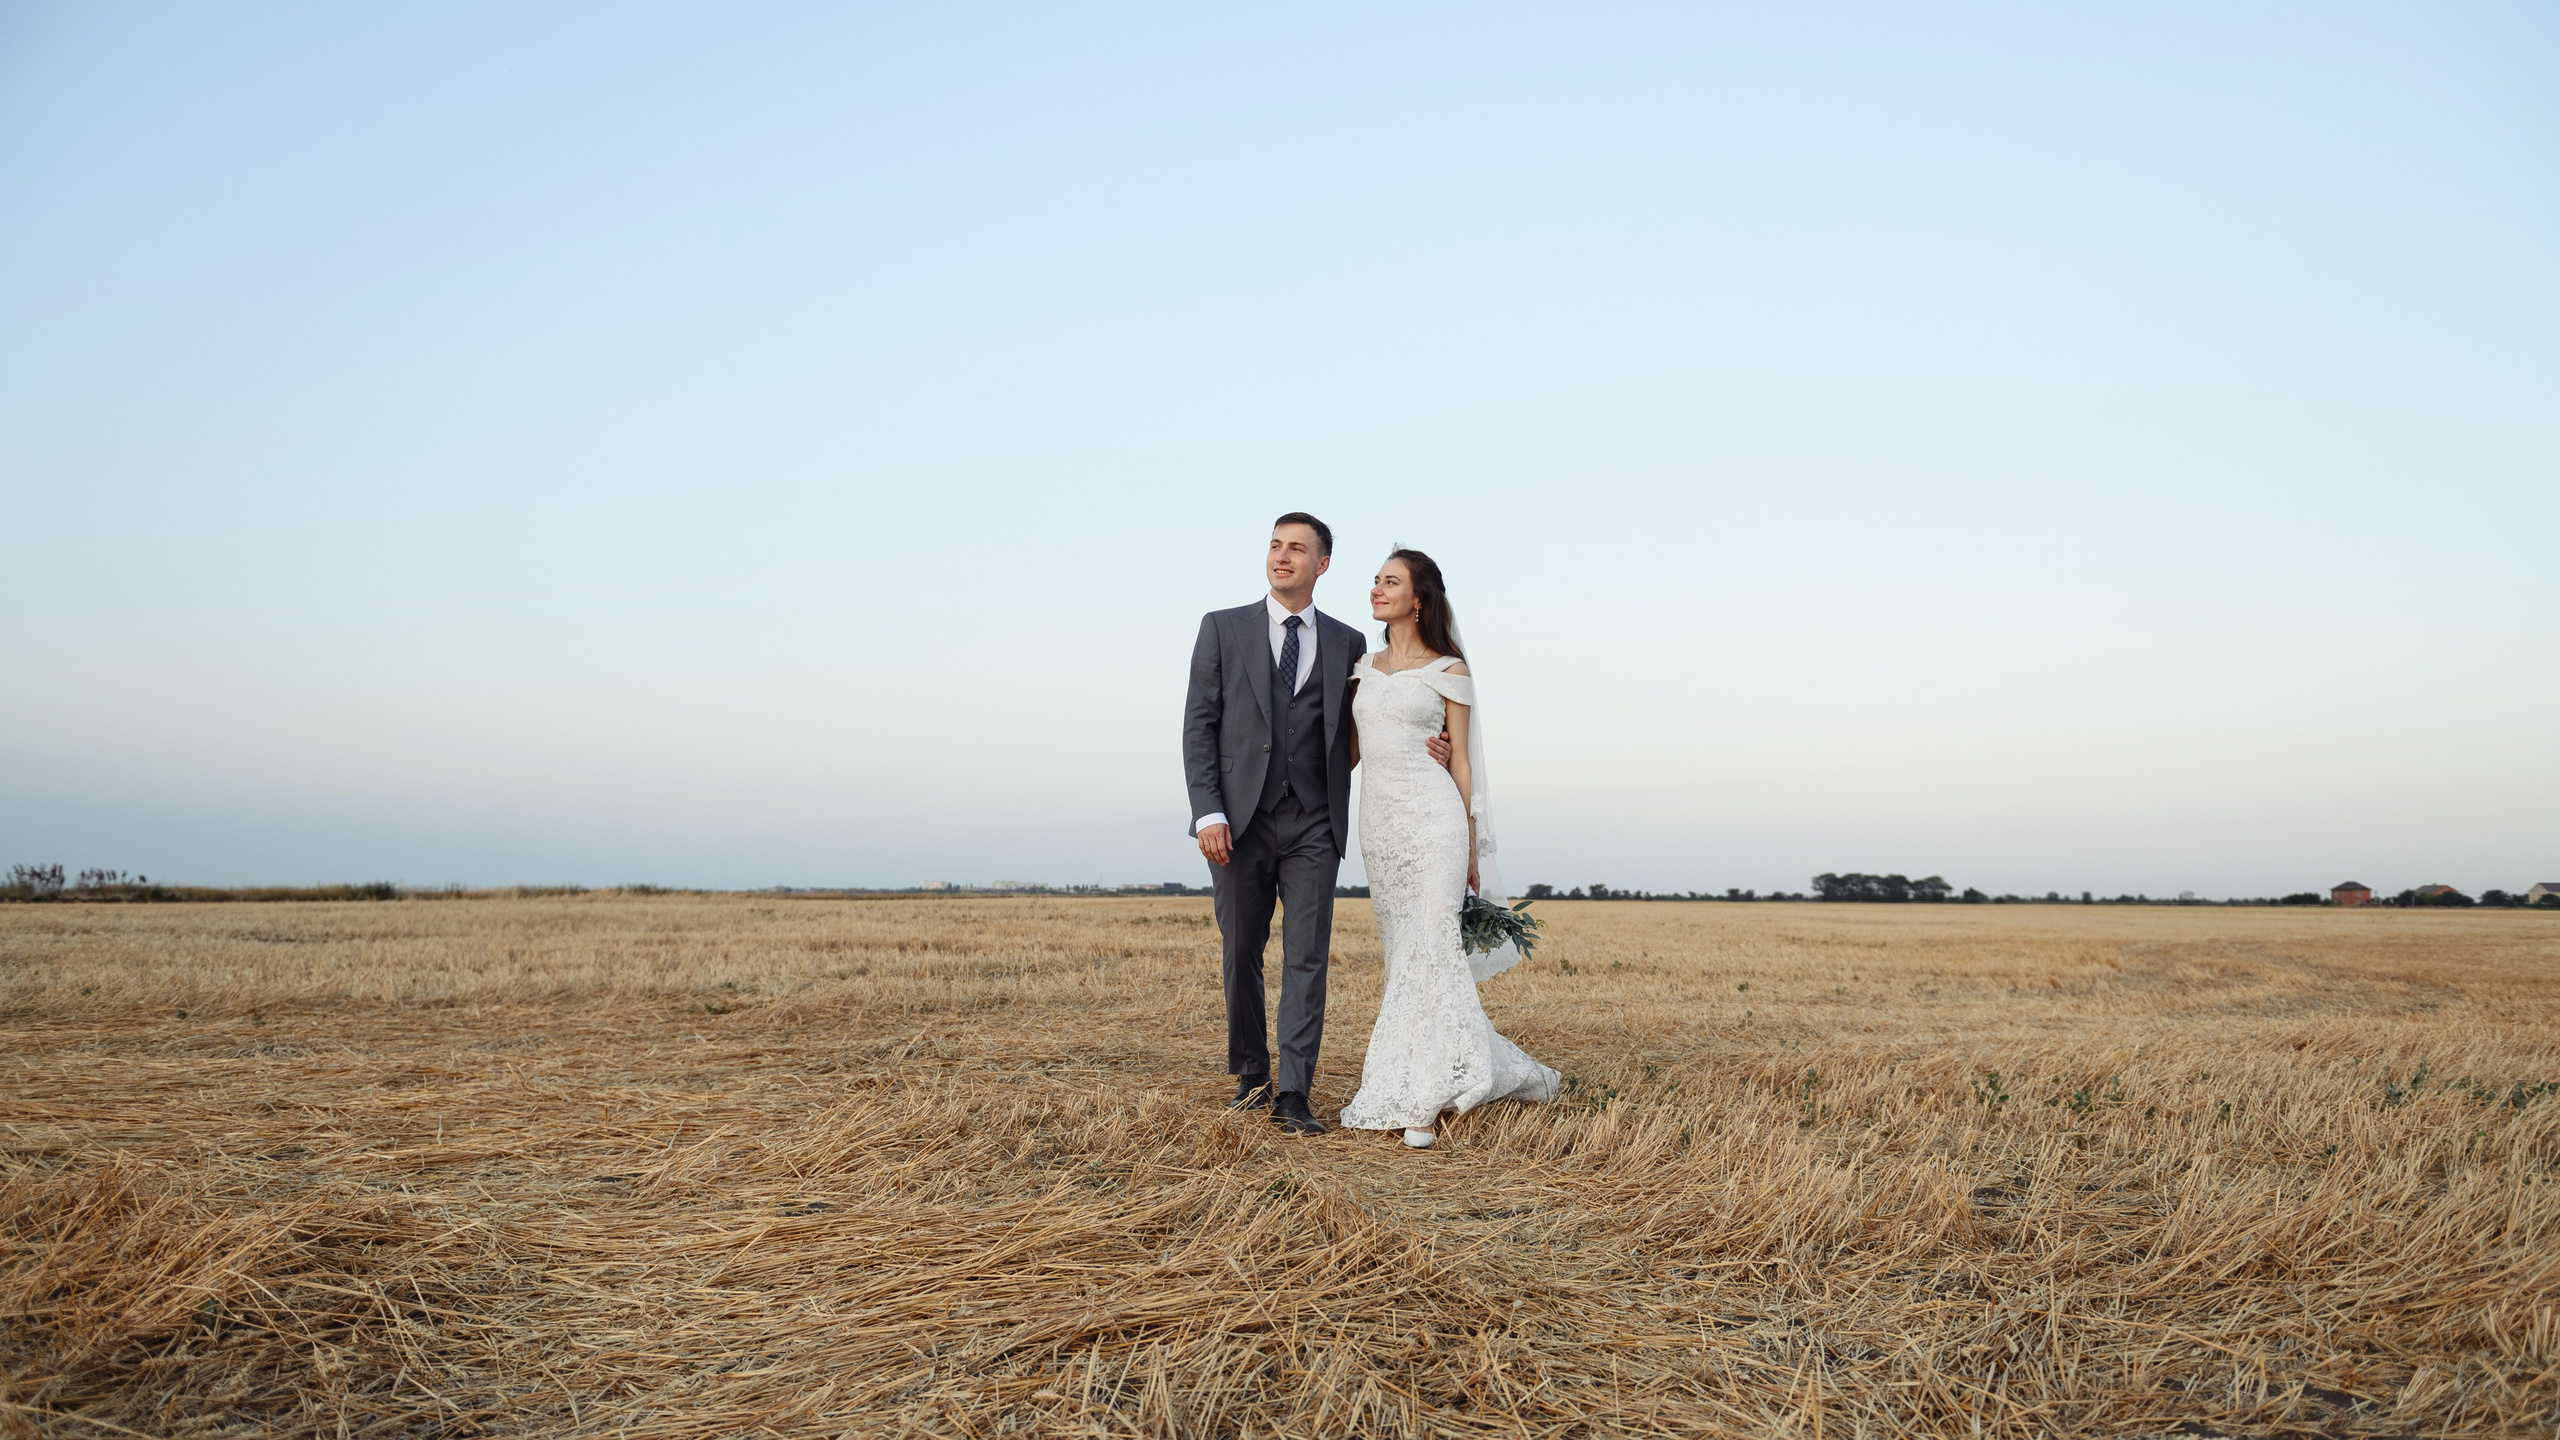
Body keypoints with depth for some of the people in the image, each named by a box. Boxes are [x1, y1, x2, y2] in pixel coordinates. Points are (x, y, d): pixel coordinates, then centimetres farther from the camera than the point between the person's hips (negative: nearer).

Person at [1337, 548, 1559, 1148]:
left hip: (1431, 817, -5)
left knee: (1428, 947, -11)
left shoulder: (1448, 671, 1)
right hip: (1378, 822, 6)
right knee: (1404, 953, 7)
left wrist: (1470, 849, -1)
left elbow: (1462, 762, 1)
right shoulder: (1363, 666, 15)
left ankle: (1422, 1101, -9)